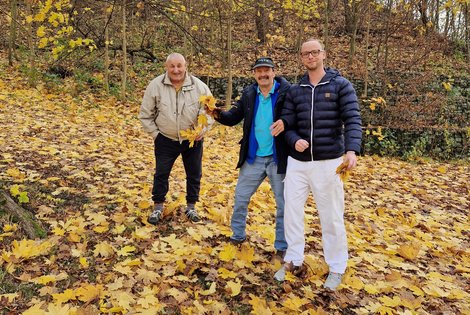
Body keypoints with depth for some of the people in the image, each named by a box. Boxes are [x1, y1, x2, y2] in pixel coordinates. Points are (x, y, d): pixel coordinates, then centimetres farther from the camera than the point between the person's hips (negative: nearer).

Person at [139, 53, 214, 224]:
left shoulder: (199, 86, -11)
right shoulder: (156, 85, -11)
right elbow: (145, 114, -1)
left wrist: (203, 129, -12)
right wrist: (155, 133, -4)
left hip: (193, 140, 1)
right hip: (166, 140, -1)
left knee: (194, 175, 11)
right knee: (161, 174, 7)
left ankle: (191, 207, 30)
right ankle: (158, 207, 26)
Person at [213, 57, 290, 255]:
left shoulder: (286, 92, -11)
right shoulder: (249, 94, 3)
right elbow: (233, 117, 6)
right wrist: (218, 114, -14)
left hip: (278, 158, -4)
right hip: (253, 158, 4)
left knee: (283, 203, 8)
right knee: (241, 197, 14)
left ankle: (282, 246, 24)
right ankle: (237, 235, 35)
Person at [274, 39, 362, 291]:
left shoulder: (341, 85, -1)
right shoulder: (294, 91, 9)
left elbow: (352, 120, -10)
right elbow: (287, 125, 7)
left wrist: (352, 150, -26)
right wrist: (295, 141, -16)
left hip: (329, 162, -3)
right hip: (297, 162, 4)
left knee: (332, 216, 4)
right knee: (291, 211, 7)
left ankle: (337, 268, 22)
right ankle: (294, 261, 23)